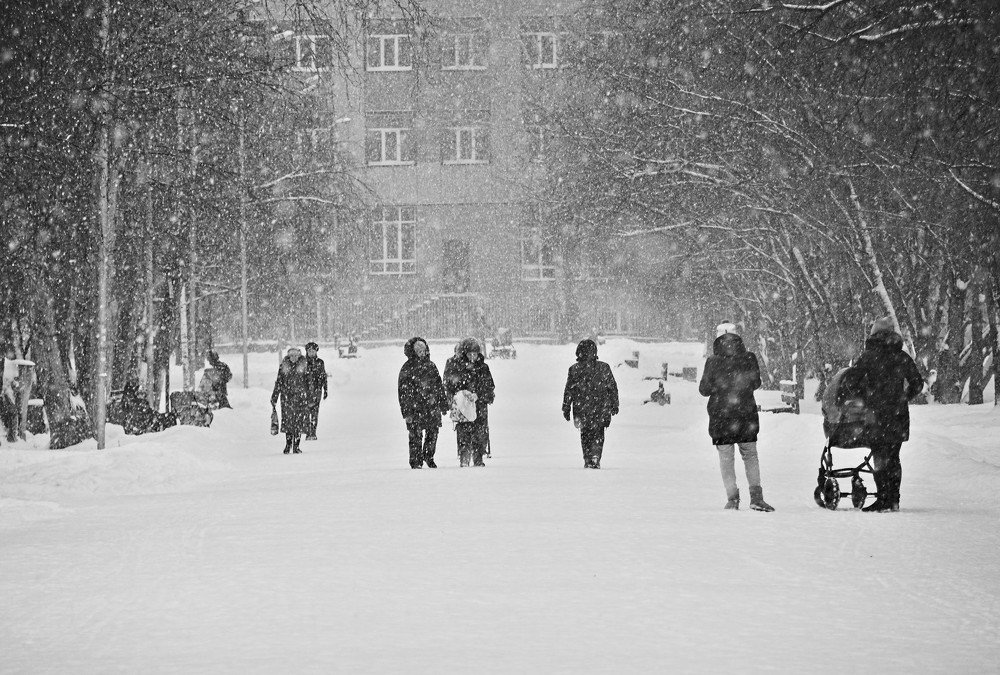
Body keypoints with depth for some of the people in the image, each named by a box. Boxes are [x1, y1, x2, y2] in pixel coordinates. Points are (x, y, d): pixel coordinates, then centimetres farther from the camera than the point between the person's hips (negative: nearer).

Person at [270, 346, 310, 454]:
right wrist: (274, 398, 7)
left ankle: (296, 446, 3)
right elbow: (278, 383, 10)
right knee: (287, 420, -2)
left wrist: (310, 398, 0)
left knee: (299, 421, -4)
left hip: (300, 396, -1)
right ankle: (288, 444, 11)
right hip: (286, 396, 1)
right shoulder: (283, 366, 7)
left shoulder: (304, 366, 4)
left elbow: (309, 382, 5)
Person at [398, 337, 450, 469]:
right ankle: (416, 461, 6)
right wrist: (406, 412, -11)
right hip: (415, 408, -4)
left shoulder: (431, 366, 11)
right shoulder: (407, 369, -4)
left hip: (432, 407, 4)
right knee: (416, 436, -3)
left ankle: (429, 457, 26)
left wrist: (444, 405, 17)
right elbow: (403, 392, -5)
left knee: (433, 433, 7)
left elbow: (439, 386, 18)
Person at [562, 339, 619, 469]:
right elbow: (613, 388, 4)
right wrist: (614, 405, 15)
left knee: (585, 435, 14)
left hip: (581, 409, 0)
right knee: (598, 435, 8)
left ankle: (588, 461, 12)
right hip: (601, 409, 0)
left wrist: (566, 409, 7)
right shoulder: (604, 368, -2)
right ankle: (595, 458, -9)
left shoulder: (574, 369, -4)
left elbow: (568, 391, 0)